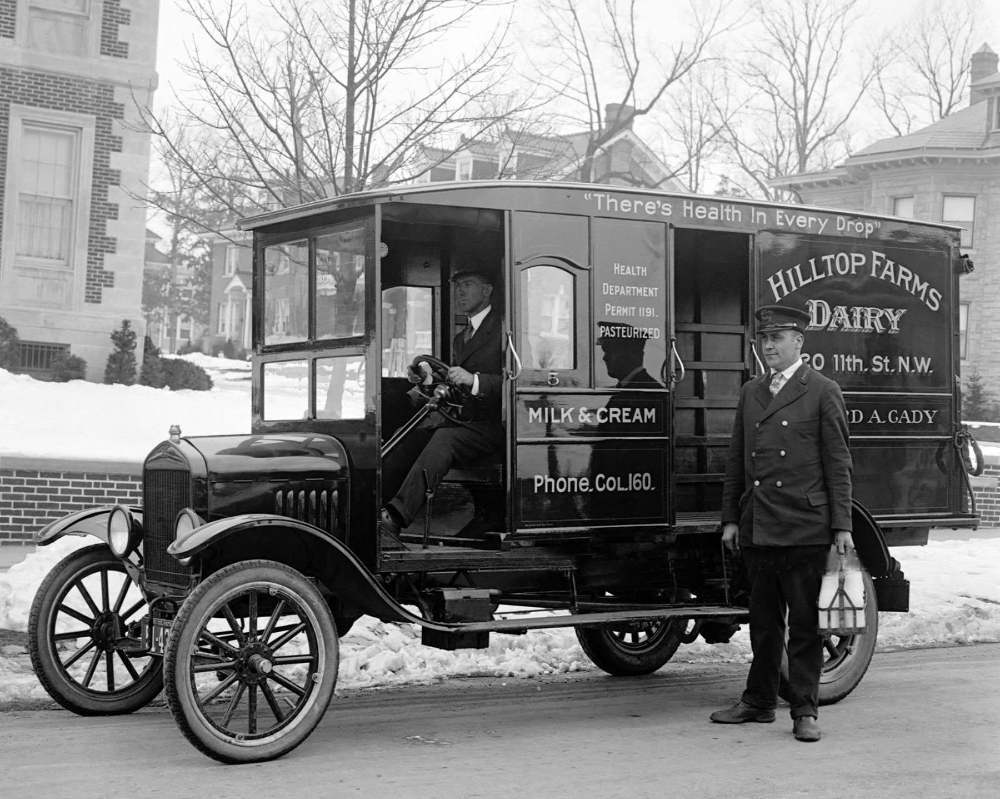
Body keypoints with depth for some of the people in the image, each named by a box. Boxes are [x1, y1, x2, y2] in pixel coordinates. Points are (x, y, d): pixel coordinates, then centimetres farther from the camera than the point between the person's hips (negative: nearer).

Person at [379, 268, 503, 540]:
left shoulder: (503, 329, 1)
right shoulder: (460, 338, 29)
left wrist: (473, 380, -22)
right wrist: (426, 379, 11)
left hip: (483, 423, -7)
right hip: (447, 415, 8)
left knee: (441, 443, -36)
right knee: (400, 447, -19)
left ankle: (396, 516, -49)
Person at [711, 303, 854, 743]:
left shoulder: (823, 392, 0)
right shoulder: (750, 392, 14)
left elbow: (838, 463, -2)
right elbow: (736, 460, 16)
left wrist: (842, 525, -6)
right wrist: (730, 517, 11)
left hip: (804, 526, -5)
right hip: (756, 528, 5)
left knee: (805, 623, 1)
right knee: (763, 620, 13)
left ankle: (804, 711, 8)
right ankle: (758, 702, 23)